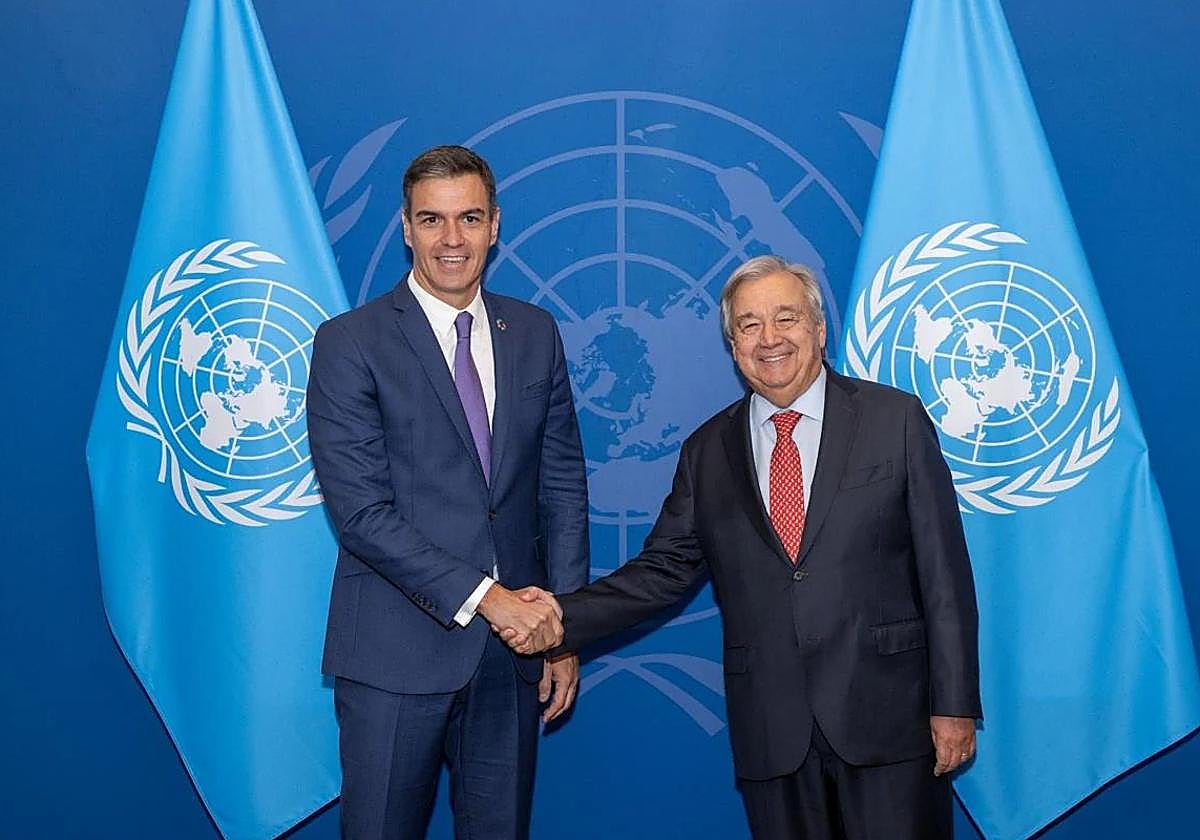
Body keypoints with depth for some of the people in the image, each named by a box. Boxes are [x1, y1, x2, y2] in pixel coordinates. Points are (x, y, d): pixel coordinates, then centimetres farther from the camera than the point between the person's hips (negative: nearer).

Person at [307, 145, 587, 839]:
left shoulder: (536, 334, 7)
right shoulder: (350, 344, -7)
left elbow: (563, 485, 8)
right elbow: (360, 511, -14)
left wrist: (563, 629, 4)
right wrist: (483, 596, -17)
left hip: (513, 649, 4)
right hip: (398, 654, -4)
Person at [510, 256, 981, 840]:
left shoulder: (897, 420, 1)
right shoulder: (707, 451, 9)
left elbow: (944, 570, -1)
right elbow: (664, 568, 9)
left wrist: (955, 703, -5)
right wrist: (566, 617, -6)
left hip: (888, 718, -2)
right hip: (770, 731, 2)